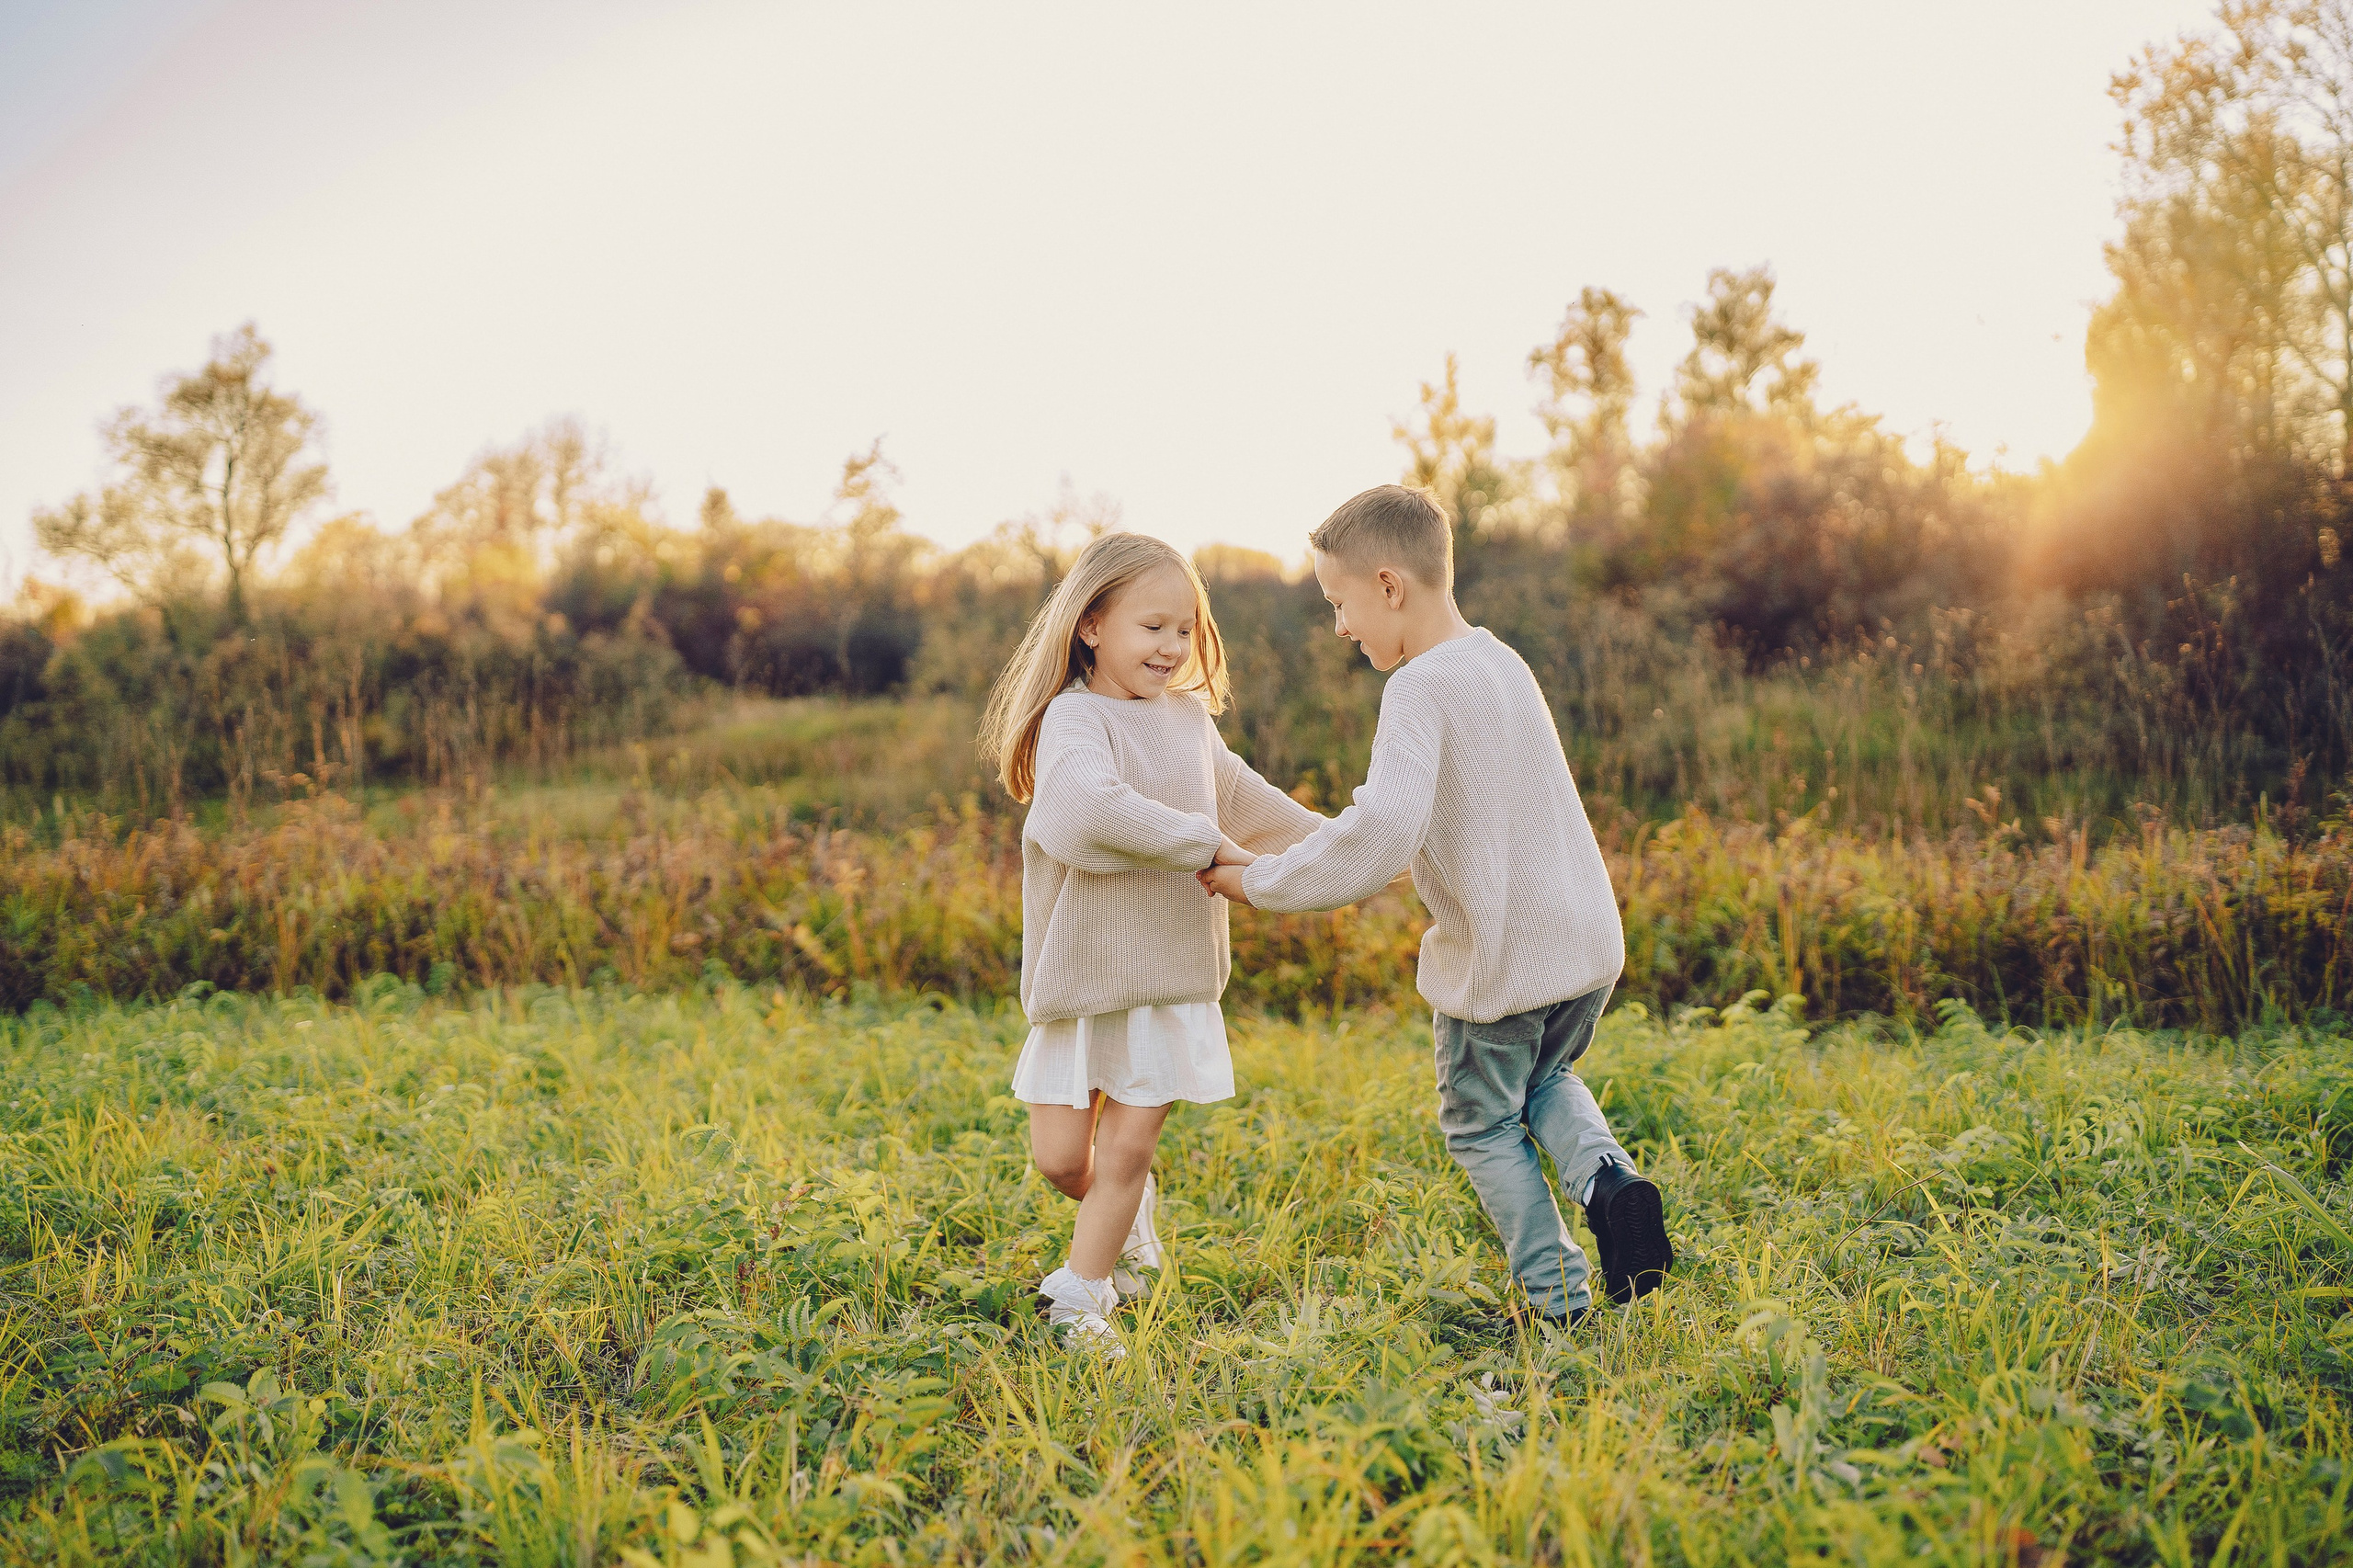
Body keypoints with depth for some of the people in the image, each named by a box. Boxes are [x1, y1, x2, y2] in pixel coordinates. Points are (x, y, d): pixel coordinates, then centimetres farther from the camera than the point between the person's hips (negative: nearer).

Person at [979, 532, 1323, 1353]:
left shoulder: (1190, 718, 10)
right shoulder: (1075, 718, -14)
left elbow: (1244, 799, 28)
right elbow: (1092, 810, -34)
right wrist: (1206, 846, -28)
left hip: (1172, 974, 4)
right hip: (1083, 969, -4)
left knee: (1128, 1147, 1)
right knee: (1060, 1158, 2)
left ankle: (1079, 1300, 16)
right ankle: (1130, 1213, 35)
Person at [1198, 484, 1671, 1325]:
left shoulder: (1421, 688, -19)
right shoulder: (1501, 662, 8)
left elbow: (1381, 835, -32)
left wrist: (1263, 880, -21)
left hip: (1497, 961, -8)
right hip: (1588, 939, 8)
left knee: (1481, 1122, 15)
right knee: (1547, 1079, 31)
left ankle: (1556, 1291, 17)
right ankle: (1606, 1176, 5)